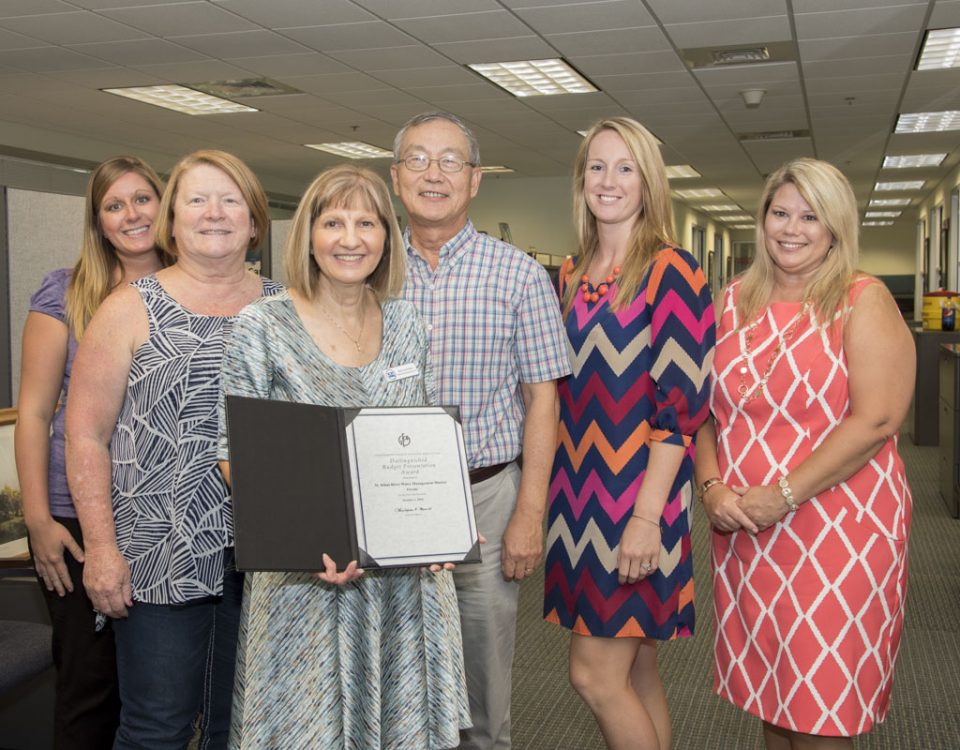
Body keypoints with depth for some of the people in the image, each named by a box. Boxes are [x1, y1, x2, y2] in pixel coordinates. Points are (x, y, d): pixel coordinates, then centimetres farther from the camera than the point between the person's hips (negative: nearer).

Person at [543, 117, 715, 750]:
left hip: (638, 493, -6)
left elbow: (681, 405, -14)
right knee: (634, 669, 14)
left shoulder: (670, 271, -9)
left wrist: (647, 514, -20)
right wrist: (559, 494, 12)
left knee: (595, 674, -4)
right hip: (580, 490, 7)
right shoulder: (573, 277, 12)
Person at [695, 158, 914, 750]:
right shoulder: (735, 303, 10)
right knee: (769, 687, 15)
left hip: (839, 530, -4)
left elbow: (876, 420, -15)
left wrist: (784, 494, -18)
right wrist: (711, 485, -7)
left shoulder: (863, 301, -5)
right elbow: (705, 408, 10)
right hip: (744, 529, 5)